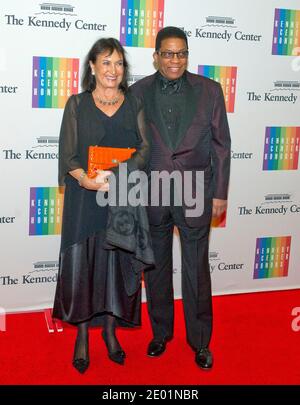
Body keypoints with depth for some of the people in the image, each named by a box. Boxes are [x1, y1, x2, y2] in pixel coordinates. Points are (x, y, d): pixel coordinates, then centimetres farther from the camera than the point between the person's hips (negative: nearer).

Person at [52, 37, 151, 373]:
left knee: (117, 262, 7)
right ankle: (82, 335, 16)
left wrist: (118, 174, -22)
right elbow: (67, 155, -3)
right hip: (85, 199, -1)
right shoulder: (77, 104, 3)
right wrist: (87, 179, -23)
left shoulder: (134, 105, 7)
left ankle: (110, 330, 23)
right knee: (82, 263, 2)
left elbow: (145, 147, -4)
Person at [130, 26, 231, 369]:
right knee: (155, 267, 13)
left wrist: (219, 193, -1)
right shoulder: (138, 92, 1)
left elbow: (221, 144, 1)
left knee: (196, 270, 6)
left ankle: (200, 340, 23)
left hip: (195, 194, -1)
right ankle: (160, 332, 32)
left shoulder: (209, 90, -1)